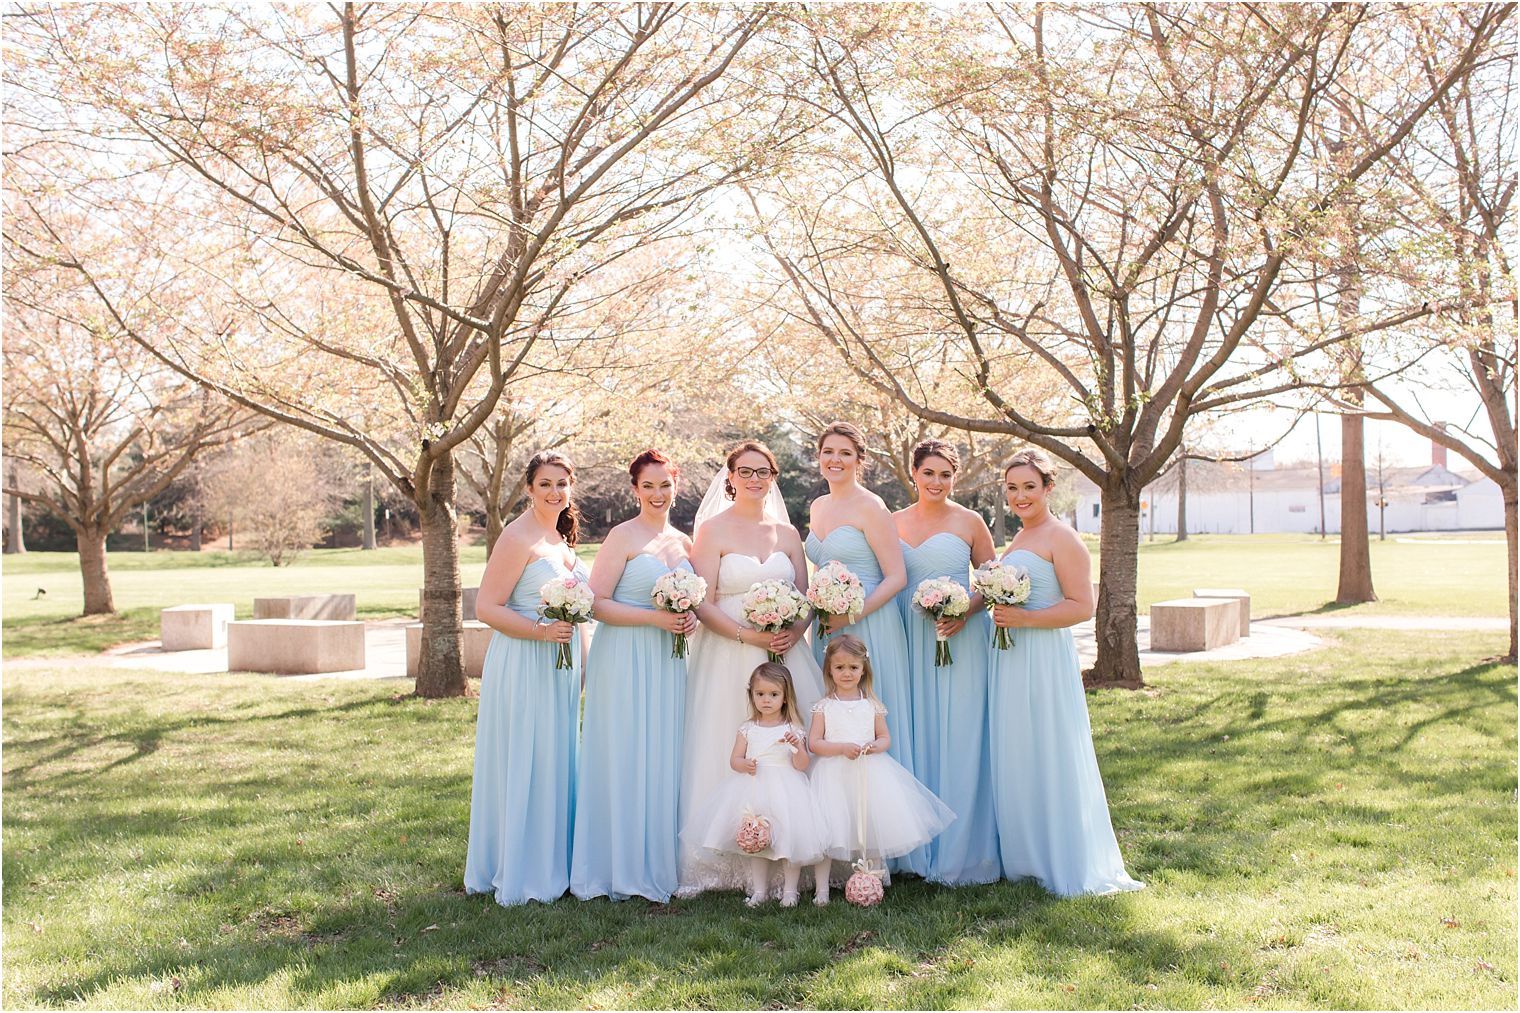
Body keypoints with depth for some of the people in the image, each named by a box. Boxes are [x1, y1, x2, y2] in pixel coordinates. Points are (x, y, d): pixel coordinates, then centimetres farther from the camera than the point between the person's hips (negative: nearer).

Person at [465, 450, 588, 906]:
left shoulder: (561, 535, 13)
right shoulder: (517, 538, -13)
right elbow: (486, 608, -17)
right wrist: (541, 631, -26)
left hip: (559, 667, 9)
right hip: (523, 666, -9)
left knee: (554, 763, 14)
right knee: (523, 765, -2)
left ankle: (550, 866, 25)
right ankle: (521, 876, 9)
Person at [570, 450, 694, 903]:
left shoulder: (684, 543, 12)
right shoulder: (623, 537, -6)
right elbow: (597, 603, -11)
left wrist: (691, 618, 0)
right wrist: (653, 618, -19)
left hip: (668, 662, 6)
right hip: (625, 662, -6)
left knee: (663, 760, 8)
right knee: (624, 759, -2)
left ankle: (656, 863, 18)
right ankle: (621, 869, 7)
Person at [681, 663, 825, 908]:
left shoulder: (793, 730, -1)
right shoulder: (747, 729, 6)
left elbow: (801, 766, -5)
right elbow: (734, 760, 6)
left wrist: (798, 746, -24)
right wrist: (744, 764, -16)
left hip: (785, 791, -2)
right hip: (754, 790, 2)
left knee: (789, 837, -6)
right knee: (756, 840, 7)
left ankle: (790, 890, 8)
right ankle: (759, 890, 16)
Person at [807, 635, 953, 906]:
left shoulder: (872, 705, 8)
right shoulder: (824, 707, 2)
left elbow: (886, 738, 11)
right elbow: (813, 743, -2)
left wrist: (874, 747, -12)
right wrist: (843, 747, -16)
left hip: (869, 774, 2)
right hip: (834, 775, -2)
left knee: (870, 830, 0)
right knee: (827, 831, -8)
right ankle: (821, 889, -3)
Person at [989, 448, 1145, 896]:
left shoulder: (1061, 538, -9)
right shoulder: (1018, 540, 17)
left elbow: (1082, 606, -16)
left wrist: (1023, 618, -22)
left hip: (1045, 659, -9)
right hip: (1010, 660, 9)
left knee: (1049, 758, -3)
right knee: (1014, 759, 11)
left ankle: (1069, 867, 8)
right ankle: (1025, 857, 21)